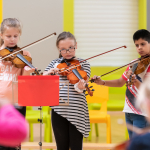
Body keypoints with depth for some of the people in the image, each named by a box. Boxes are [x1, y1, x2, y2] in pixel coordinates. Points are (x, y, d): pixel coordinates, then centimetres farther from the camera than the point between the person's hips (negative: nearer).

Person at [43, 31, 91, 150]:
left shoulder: (83, 64, 2)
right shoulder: (54, 64, 10)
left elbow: (79, 89, -11)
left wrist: (79, 87, -34)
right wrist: (48, 73, -14)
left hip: (77, 112, -2)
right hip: (58, 110, 3)